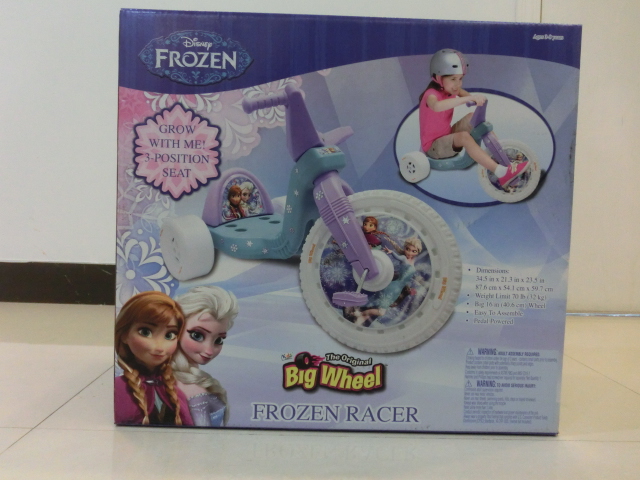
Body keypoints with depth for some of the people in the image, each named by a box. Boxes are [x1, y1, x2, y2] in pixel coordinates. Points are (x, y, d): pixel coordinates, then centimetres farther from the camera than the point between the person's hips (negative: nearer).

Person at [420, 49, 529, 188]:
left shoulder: (450, 89, -1)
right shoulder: (431, 94, -25)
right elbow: (437, 106, -49)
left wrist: (476, 99, -6)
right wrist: (469, 98, -52)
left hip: (447, 136, 9)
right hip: (434, 145, -9)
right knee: (464, 136, -32)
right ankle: (502, 173, -41)